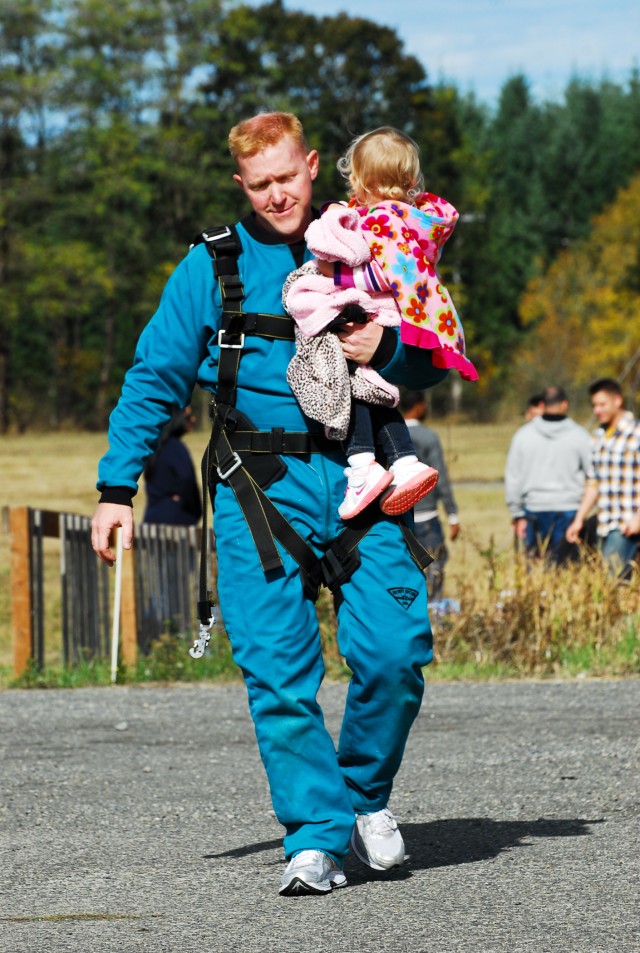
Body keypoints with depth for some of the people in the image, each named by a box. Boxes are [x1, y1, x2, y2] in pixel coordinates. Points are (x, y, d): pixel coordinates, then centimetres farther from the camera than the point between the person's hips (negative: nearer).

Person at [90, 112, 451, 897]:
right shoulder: (212, 265, 9)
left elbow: (432, 366, 16)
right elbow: (153, 379, 12)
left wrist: (387, 348, -7)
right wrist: (116, 487, 6)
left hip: (354, 477, 1)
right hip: (259, 491, -1)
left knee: (393, 652, -11)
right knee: (278, 672, -10)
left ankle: (365, 793, 14)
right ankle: (317, 838, -4)